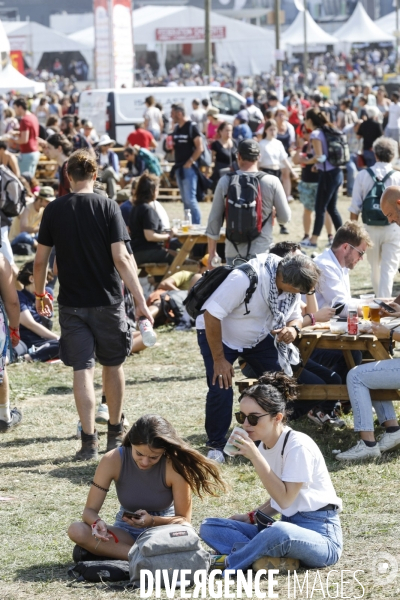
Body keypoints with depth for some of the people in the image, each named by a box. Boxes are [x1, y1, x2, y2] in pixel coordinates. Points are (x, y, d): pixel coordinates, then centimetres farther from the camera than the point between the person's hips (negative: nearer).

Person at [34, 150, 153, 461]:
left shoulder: (54, 210, -2)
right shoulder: (108, 207, -8)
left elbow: (40, 259, 2)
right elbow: (121, 258, -14)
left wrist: (40, 294, 19)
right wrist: (140, 301, -12)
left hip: (72, 304, 1)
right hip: (107, 301, -1)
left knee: (82, 370, 1)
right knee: (113, 365, 16)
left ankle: (89, 440, -6)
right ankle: (116, 432, 27)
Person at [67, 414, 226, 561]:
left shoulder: (174, 466, -20)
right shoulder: (113, 461, -17)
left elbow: (184, 519, -14)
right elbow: (90, 510, -12)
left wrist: (153, 521, -33)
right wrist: (97, 523, -36)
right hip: (127, 532, 2)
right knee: (76, 530, -27)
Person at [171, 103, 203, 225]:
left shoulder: (191, 127, -10)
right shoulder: (176, 128, 12)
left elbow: (200, 148, -14)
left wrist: (189, 162, -16)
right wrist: (170, 145, 5)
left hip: (189, 167, -8)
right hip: (179, 167, 8)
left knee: (190, 199, -11)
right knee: (185, 200, 11)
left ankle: (196, 224, -8)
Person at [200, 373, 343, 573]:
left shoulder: (298, 445, -15)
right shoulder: (263, 446, 9)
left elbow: (285, 499, -22)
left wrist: (255, 458, -23)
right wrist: (252, 517, 5)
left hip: (321, 535, -9)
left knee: (280, 531, -43)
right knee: (209, 526, -3)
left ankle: (229, 565, -19)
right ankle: (280, 560, -25)